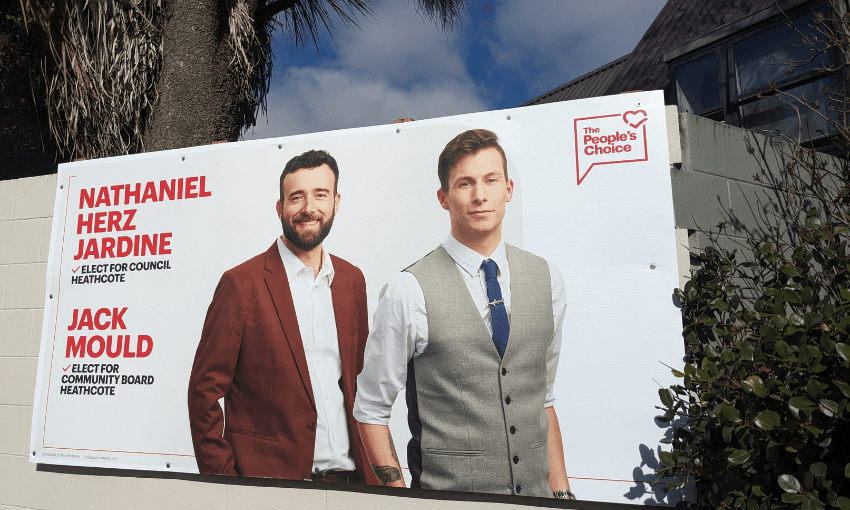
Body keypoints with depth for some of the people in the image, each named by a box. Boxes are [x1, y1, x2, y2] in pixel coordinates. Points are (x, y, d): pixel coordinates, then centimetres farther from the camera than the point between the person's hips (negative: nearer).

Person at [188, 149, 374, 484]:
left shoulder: (352, 280, 5)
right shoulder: (241, 283, -9)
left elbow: (360, 379, 9)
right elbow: (205, 390, -7)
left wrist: (370, 472, 4)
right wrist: (222, 478, -10)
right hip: (270, 479, -4)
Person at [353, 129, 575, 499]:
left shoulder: (546, 280, 0)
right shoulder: (409, 291, -15)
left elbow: (543, 399, 7)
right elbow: (370, 411, -6)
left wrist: (561, 491, 3)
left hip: (535, 495, 4)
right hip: (447, 495, -3)